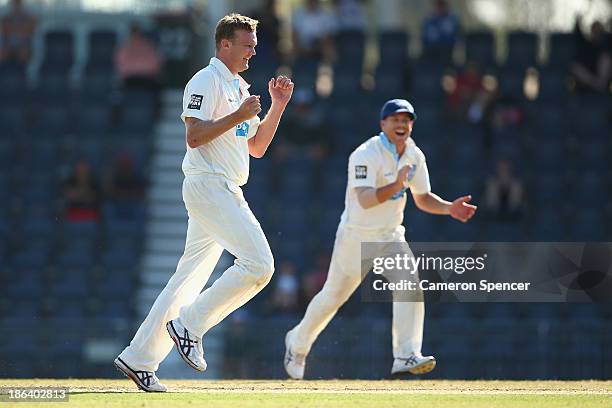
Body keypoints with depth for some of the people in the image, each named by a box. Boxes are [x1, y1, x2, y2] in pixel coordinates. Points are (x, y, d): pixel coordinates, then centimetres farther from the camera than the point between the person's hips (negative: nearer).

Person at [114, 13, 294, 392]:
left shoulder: (240, 88, 22)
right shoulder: (206, 81, -8)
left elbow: (256, 147, 23)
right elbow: (194, 136, -19)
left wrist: (278, 106, 15)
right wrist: (238, 116, -19)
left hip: (228, 193, 10)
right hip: (208, 187, -10)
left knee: (190, 277, 8)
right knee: (259, 264, -18)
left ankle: (139, 359, 9)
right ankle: (189, 324, -9)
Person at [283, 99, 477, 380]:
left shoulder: (414, 155, 0)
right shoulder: (366, 155, -22)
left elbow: (423, 198, 9)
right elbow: (365, 199, -36)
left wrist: (449, 208, -9)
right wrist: (395, 186, -51)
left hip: (391, 235, 5)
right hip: (356, 237, -5)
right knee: (333, 296, 8)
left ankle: (407, 357, -25)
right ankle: (298, 342, 34)